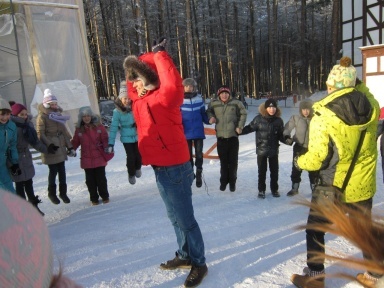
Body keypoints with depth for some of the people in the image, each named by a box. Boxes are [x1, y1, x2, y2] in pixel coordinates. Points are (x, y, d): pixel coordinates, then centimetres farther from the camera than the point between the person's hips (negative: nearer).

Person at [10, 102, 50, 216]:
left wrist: (46, 149, 18)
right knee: (20, 185, 3)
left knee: (28, 183, 15)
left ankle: (33, 205, 28)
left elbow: (34, 140, 13)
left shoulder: (28, 124, 4)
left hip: (26, 157, 6)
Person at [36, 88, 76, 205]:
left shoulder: (58, 114, 14)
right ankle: (52, 193, 21)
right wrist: (49, 145, -23)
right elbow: (40, 133, -12)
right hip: (51, 149, -6)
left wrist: (69, 147, 9)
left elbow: (64, 132, 14)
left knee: (62, 171, 10)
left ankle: (63, 192, 23)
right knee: (53, 171, 2)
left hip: (61, 147, 6)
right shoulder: (42, 116, -6)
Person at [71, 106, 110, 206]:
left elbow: (105, 138, -3)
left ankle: (104, 196, 22)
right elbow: (75, 142, 10)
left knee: (101, 178, 5)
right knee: (90, 180, 9)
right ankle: (94, 198, 22)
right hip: (86, 159, 2)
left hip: (99, 158, -2)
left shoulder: (98, 126, -1)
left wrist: (107, 147, -19)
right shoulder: (79, 129, 5)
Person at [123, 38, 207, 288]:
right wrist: (152, 55, 10)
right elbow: (135, 69, 20)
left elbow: (174, 84, -35)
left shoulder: (164, 99, -15)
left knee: (185, 218, 2)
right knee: (175, 216, 20)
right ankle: (185, 255, 36)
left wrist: (159, 54, -22)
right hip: (161, 168, 9)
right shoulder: (141, 98, 10)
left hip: (174, 169, -9)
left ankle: (199, 264, 18)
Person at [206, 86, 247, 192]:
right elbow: (209, 111, 18)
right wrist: (211, 117, -4)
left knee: (233, 161, 5)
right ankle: (223, 181, 23)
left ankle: (232, 182, 19)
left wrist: (240, 126, -2)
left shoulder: (236, 103, -5)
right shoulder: (214, 103, -1)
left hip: (233, 136, -1)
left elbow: (243, 113, 6)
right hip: (221, 136, 1)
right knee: (223, 161, 8)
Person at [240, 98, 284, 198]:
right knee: (262, 171, 8)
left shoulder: (278, 120, -3)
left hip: (274, 150, 2)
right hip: (261, 150, -2)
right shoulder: (259, 118, -10)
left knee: (274, 171, 12)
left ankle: (274, 189, 30)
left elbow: (280, 135, 3)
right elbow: (250, 128, -6)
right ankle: (261, 190, 23)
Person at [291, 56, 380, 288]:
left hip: (333, 185, -4)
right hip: (363, 183, 5)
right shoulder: (371, 106, -9)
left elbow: (317, 158, -19)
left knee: (315, 228, 13)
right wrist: (357, 85, 15)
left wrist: (299, 161, 0)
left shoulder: (323, 115, -21)